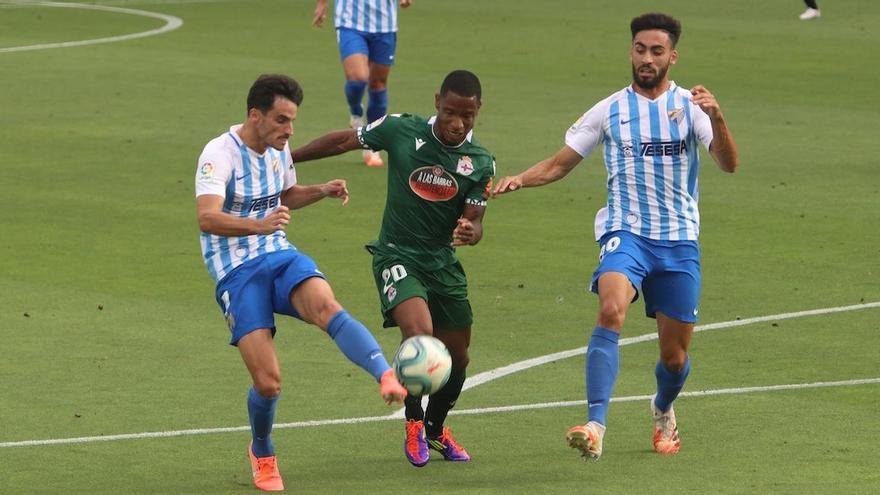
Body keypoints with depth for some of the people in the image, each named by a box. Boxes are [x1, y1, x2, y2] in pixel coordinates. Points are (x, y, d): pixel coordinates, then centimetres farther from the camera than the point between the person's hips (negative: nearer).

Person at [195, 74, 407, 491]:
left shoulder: (278, 149, 8)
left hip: (280, 257, 5)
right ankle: (262, 454, 18)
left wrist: (322, 191, 9)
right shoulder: (220, 154, -15)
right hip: (237, 272, -5)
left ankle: (387, 378, -49)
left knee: (327, 307, -31)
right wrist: (260, 225, -47)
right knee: (268, 382, -12)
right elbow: (207, 218, -30)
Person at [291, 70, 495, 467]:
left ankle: (435, 428, 38)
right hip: (397, 256, -4)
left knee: (457, 357, 11)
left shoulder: (481, 163, -5)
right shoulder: (402, 130, -12)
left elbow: (474, 221, -4)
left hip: (444, 262, 4)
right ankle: (414, 423, -6)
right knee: (420, 334, -27)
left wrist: (469, 232, -30)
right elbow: (343, 141, 1)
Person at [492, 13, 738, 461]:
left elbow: (729, 164, -12)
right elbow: (561, 163, 11)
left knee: (675, 357, 8)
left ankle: (663, 410, 44)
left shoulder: (690, 106, 1)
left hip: (679, 240, 1)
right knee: (611, 311, -31)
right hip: (625, 233, -1)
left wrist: (716, 118, -31)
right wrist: (520, 179, -9)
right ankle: (595, 427, -38)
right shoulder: (609, 111, 5)